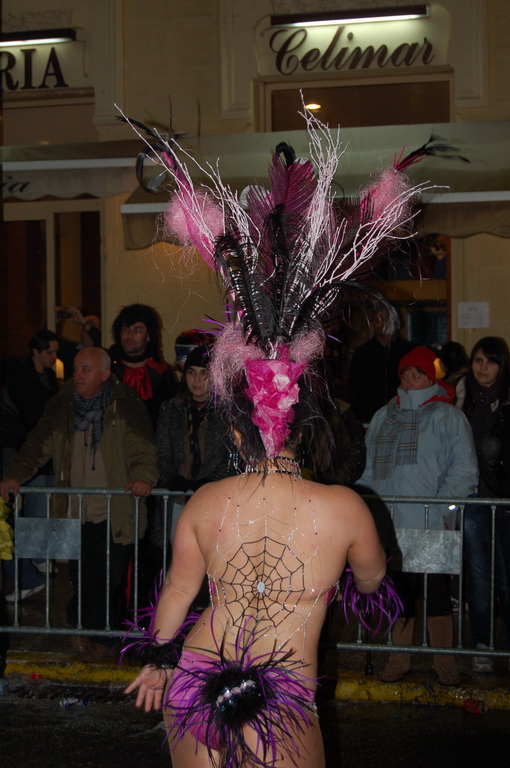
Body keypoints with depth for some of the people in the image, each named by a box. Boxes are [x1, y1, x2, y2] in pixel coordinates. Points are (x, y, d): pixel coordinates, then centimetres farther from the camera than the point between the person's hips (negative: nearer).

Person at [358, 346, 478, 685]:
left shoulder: (448, 416, 3)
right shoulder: (383, 417, 17)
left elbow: (463, 469, -3)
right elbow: (369, 467, 20)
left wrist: (442, 506, -14)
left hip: (432, 526, -4)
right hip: (391, 523, 4)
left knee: (436, 591, -3)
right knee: (398, 590, 8)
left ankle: (444, 659, 7)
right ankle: (400, 656, 18)